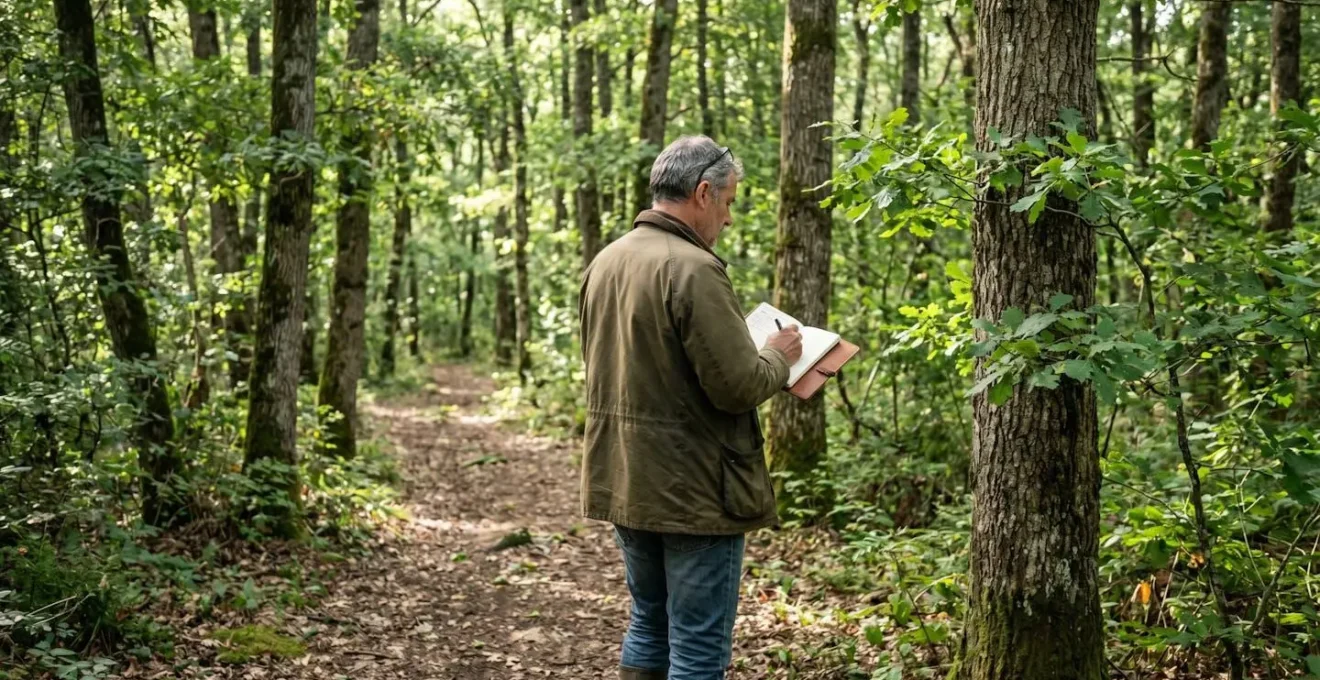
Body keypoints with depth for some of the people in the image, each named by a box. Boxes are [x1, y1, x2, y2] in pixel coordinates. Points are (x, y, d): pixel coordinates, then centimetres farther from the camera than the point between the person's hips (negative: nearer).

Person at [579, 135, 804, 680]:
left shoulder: (606, 261, 7)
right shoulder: (693, 268, -19)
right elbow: (738, 387, -21)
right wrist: (779, 357, -1)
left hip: (624, 481, 8)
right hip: (692, 491, -8)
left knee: (649, 624, 21)